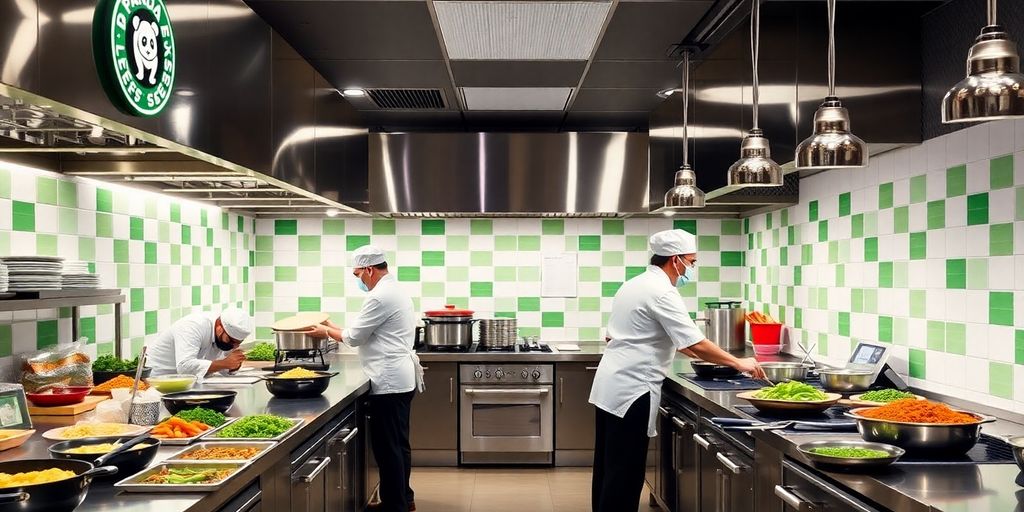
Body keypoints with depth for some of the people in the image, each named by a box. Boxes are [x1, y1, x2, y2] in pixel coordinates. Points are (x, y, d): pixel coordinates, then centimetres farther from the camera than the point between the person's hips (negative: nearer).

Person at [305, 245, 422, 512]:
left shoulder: (380, 297, -17)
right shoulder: (395, 290, 15)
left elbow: (354, 337, -12)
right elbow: (368, 333, 20)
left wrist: (326, 331, 5)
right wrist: (334, 328, 17)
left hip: (389, 382, -11)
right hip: (402, 378, 11)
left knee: (387, 446, -2)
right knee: (398, 443, 18)